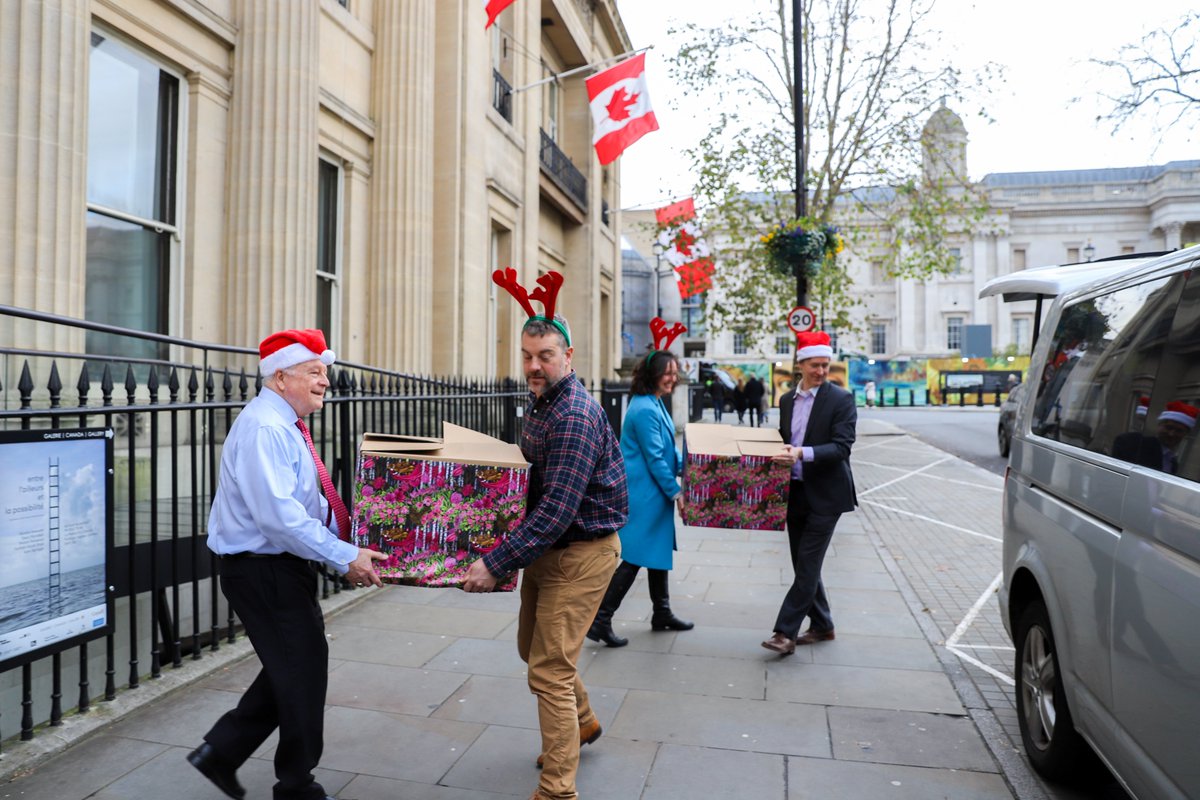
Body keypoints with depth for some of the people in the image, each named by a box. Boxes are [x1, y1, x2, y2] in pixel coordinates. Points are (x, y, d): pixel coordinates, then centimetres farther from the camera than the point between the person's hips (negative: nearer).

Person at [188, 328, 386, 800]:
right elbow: (279, 514, -30)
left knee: (294, 670, 20)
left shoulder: (285, 426, 11)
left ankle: (220, 751, 33)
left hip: (282, 567, 10)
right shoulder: (264, 428, -21)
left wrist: (349, 539, 7)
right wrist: (345, 558, -26)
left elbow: (307, 503, 16)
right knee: (303, 673, 5)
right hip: (264, 571, -10)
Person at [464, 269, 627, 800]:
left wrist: (495, 564, -32)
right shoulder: (538, 401, 5)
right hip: (545, 546, 10)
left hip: (582, 551, -10)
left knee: (549, 669, -5)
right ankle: (582, 722, 48)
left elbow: (556, 511, -32)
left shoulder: (576, 416, -26)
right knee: (532, 647, 23)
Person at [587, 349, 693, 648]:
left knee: (659, 552, 19)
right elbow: (655, 458, -20)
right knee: (635, 557, -6)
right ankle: (600, 621, 2)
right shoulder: (644, 409, -20)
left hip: (654, 494, 11)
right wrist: (676, 492, -15)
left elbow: (668, 449, 21)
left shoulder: (656, 404, 12)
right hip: (643, 494, -11)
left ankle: (662, 614, 33)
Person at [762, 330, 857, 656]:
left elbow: (842, 447, -17)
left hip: (825, 495, -6)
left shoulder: (841, 400, -8)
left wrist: (803, 453, -29)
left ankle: (785, 632, -1)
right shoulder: (787, 400, 10)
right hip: (795, 492, 6)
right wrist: (782, 453, 0)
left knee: (808, 565, -6)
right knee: (804, 565, 13)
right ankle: (821, 625, 29)